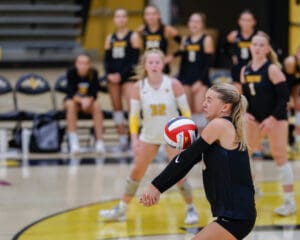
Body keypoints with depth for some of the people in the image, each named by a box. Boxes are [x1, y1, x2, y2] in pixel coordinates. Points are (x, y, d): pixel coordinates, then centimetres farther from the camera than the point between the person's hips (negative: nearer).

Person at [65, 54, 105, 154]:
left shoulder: (93, 73, -13)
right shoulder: (71, 72, -17)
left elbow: (94, 94, -14)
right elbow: (71, 93, -21)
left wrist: (88, 100, -35)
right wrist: (81, 100, -39)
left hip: (89, 102, 1)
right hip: (74, 101, -1)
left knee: (97, 106, -31)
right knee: (71, 104, -35)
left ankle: (100, 141, -31)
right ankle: (73, 142, -37)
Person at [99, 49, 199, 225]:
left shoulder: (173, 84, -15)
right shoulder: (139, 87, -10)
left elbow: (186, 111, -9)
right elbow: (134, 115, -4)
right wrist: (135, 139, -11)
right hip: (149, 135, 2)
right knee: (136, 172, 8)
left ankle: (191, 209, 11)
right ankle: (121, 210, 20)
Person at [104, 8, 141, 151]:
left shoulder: (133, 37, 0)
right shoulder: (110, 38, 13)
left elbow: (135, 60, -7)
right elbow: (107, 59, 11)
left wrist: (121, 74, -14)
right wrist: (109, 74, -7)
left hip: (128, 76, -5)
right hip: (113, 77, 5)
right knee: (117, 107, 7)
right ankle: (122, 138, 12)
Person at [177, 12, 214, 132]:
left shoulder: (206, 40, -2)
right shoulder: (185, 40, 13)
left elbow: (208, 63, -8)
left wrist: (200, 81, -15)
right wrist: (179, 80, 10)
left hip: (201, 80, -5)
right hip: (186, 79, 5)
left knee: (199, 109, -12)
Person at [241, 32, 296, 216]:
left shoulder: (272, 69, -14)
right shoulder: (245, 71, 4)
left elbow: (284, 96, -16)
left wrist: (273, 118, -21)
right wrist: (245, 113, -6)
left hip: (276, 118, -6)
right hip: (255, 118, 7)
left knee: (280, 156, -6)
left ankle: (290, 202, -1)